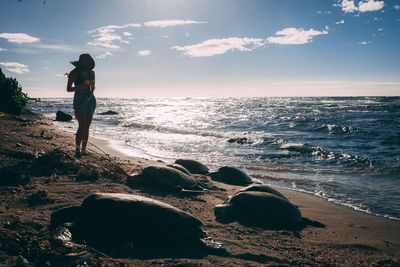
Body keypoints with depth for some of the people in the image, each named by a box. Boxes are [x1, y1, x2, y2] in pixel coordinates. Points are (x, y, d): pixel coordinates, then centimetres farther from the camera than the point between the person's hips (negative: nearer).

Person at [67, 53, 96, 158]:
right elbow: (68, 89, -3)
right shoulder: (74, 73, -4)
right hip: (79, 101, -5)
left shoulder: (91, 72, 10)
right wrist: (80, 86, -18)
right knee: (82, 125, -17)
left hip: (90, 100, 5)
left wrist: (92, 87, -3)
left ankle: (83, 150, 8)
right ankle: (77, 150, -12)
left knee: (87, 126, 3)